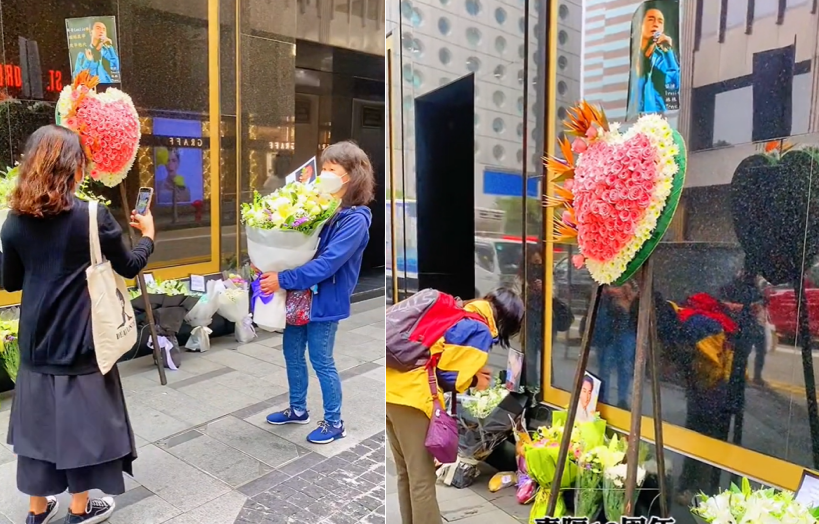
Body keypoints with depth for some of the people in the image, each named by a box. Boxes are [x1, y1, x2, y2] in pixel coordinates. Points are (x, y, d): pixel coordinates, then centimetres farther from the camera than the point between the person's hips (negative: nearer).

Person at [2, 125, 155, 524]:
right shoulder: (93, 215, -15)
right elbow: (129, 267, -3)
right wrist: (148, 234, 13)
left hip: (36, 339, 4)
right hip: (79, 339, -4)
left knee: (38, 417, 17)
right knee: (80, 419, 10)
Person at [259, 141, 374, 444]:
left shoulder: (355, 219, -18)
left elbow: (328, 263, -26)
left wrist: (283, 280, -27)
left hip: (325, 298, -8)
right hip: (300, 292, 8)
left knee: (321, 361, 4)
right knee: (292, 352, 18)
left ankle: (334, 423, 23)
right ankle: (298, 409, 39)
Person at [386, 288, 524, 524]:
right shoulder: (481, 330, -6)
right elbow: (449, 376, -10)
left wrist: (472, 369, 14)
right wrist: (475, 380, 8)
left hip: (393, 387, 9)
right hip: (410, 395, -9)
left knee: (406, 474, 21)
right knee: (422, 480, 3)